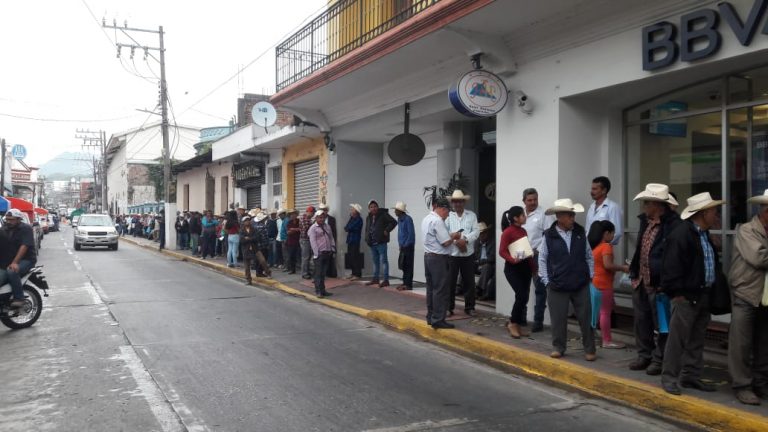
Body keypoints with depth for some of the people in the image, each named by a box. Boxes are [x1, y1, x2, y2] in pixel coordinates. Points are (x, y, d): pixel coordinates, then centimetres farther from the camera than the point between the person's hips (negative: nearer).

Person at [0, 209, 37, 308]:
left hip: (26, 260, -5)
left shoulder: (25, 228, -5)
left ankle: (19, 298, -23)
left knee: (12, 272, -33)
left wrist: (15, 263, -27)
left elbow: (24, 246, -17)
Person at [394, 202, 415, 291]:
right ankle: (405, 282, 20)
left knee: (408, 266, -5)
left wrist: (405, 245, -15)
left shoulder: (408, 219, -15)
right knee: (403, 265, 12)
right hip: (403, 246, 9)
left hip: (408, 246, -9)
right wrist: (400, 244, 12)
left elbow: (411, 233, -17)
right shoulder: (400, 219, 11)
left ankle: (408, 284, -1)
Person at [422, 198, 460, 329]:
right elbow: (446, 242, -19)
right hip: (438, 258, -10)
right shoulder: (437, 221, -18)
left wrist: (450, 235, 9)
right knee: (440, 290, -5)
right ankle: (438, 320, -4)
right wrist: (454, 236, -1)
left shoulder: (427, 219, 13)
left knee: (431, 288, 15)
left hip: (428, 256, 10)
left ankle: (431, 317, 21)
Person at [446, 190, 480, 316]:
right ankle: (449, 307, 11)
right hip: (452, 254, -1)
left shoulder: (472, 215, 7)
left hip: (468, 254, 1)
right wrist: (456, 241, -18)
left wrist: (465, 239, -18)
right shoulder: (448, 215, 2)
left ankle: (469, 307, 20)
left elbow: (476, 231, -3)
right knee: (450, 282, 1)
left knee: (469, 282, 8)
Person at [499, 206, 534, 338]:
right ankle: (513, 323, 3)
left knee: (525, 297, 6)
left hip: (525, 267, 7)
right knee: (522, 296, -14)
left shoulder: (523, 231, 12)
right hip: (513, 268, -7)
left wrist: (532, 267, 12)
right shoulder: (508, 232, -11)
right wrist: (513, 260, -30)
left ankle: (519, 324, 19)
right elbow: (502, 251, -14)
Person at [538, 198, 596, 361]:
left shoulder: (580, 232, 3)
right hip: (557, 286, -2)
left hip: (581, 285, 2)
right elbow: (542, 259, 0)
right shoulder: (549, 235, -6)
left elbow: (589, 256, 10)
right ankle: (558, 348, 22)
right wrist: (547, 280, -3)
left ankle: (589, 349, 19)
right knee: (558, 319, 6)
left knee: (586, 318, 7)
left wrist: (590, 276, 5)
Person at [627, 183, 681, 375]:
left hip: (658, 285, -8)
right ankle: (644, 355, 29)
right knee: (642, 322, 16)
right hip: (641, 282, 8)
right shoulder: (645, 221, 9)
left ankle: (659, 359, 18)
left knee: (661, 325, 6)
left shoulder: (673, 225, -18)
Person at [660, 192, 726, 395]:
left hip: (703, 295, 9)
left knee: (697, 340, 14)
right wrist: (676, 293, -18)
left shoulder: (704, 234, 14)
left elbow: (713, 263, 22)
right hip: (686, 296, -9)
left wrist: (719, 284, 12)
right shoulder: (681, 233, -16)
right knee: (677, 339, -3)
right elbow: (671, 266, -19)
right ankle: (669, 378, 5)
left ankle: (691, 376, 23)